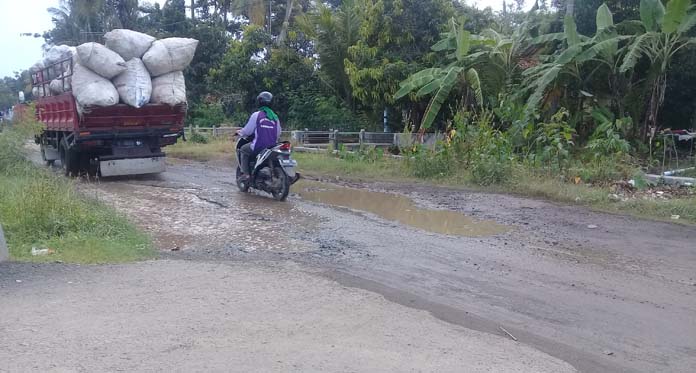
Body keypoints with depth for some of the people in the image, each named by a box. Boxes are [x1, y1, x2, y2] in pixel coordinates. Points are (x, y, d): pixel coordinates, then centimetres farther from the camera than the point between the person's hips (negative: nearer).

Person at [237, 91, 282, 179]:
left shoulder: (256, 115, -7)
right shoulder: (275, 117, 7)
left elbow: (247, 130, -2)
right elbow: (278, 134, 12)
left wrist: (239, 132, 18)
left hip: (259, 146, -5)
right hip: (272, 146, 5)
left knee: (243, 150, 20)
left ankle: (245, 173, 6)